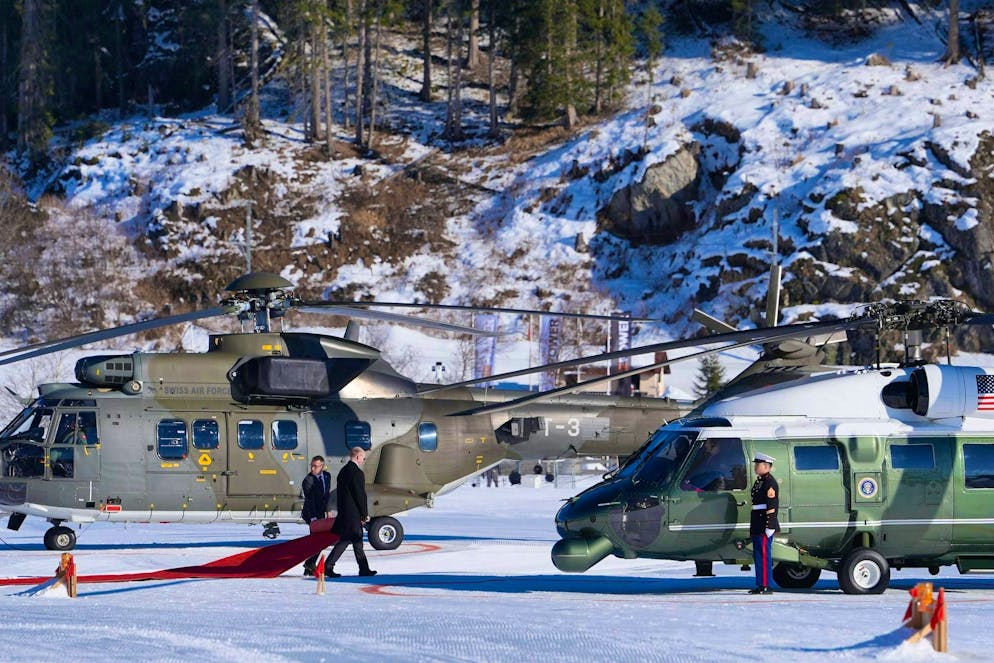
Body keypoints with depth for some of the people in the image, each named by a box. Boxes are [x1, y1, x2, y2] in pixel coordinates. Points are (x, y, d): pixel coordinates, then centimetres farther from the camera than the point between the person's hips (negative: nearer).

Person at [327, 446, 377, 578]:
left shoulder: (343, 471, 13)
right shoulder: (357, 473, -15)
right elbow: (360, 495, -16)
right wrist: (365, 514, -7)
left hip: (344, 512, 10)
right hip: (353, 513, -10)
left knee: (357, 540, 14)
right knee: (345, 540, -7)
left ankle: (364, 569, 20)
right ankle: (328, 566, -10)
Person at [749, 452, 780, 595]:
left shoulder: (770, 483, -13)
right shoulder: (759, 481, 18)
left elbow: (772, 507, -18)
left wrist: (769, 527, -22)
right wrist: (753, 527, 24)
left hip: (765, 526, -10)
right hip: (758, 527, 10)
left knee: (764, 555, -10)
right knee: (758, 555, 12)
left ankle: (765, 586, -9)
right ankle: (760, 585, 17)